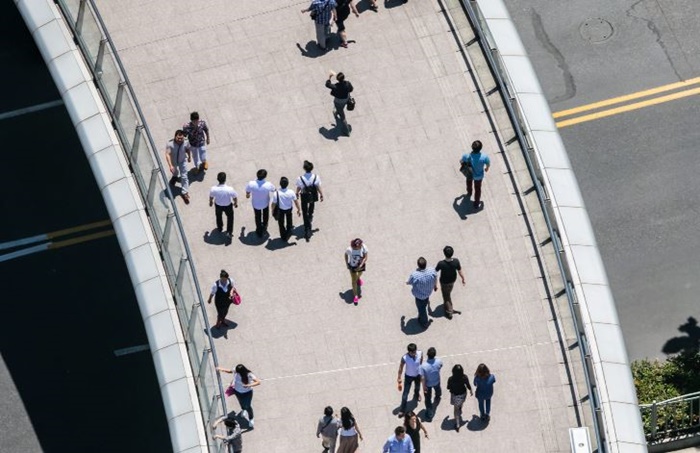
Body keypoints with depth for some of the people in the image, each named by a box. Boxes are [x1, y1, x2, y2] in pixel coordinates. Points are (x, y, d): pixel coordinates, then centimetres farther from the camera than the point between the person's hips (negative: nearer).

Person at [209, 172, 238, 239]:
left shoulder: (213, 189, -31)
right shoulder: (230, 189, -36)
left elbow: (211, 197, -9)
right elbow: (235, 197, -17)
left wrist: (211, 202, 15)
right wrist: (236, 203, 7)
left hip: (218, 205, 2)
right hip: (228, 206, -2)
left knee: (219, 216, 33)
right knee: (230, 217, 29)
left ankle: (220, 227, 58)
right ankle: (229, 232, 29)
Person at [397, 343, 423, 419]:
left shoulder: (420, 354, -27)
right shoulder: (404, 358, -34)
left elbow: (421, 363, -5)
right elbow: (400, 368, -19)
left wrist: (422, 373, 9)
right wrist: (399, 379, -11)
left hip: (418, 375, 3)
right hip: (408, 376, -3)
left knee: (417, 387, 32)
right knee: (405, 393, 5)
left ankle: (416, 395, 67)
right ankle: (402, 410, 22)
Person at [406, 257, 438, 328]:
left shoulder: (414, 275, -40)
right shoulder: (432, 271, -30)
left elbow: (409, 282, -16)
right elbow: (435, 279, -7)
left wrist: (407, 283, 10)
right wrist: (435, 286, 16)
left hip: (419, 295, -3)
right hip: (429, 291, 3)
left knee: (421, 308, 23)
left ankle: (424, 323, 45)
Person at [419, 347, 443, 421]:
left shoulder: (423, 365, -39)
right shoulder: (438, 361, -31)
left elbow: (422, 378, -27)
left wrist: (424, 386, -9)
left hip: (428, 384, -3)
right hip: (436, 381, 3)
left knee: (428, 399, 19)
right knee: (437, 389, 37)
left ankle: (429, 415, 30)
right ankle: (437, 397, 70)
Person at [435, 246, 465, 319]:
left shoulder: (441, 264, -37)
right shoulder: (456, 261, -30)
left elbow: (435, 271, -17)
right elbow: (460, 272, -16)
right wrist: (463, 279, 4)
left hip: (444, 282, -4)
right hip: (453, 280, 4)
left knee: (446, 296, 19)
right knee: (448, 293, 34)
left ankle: (449, 312, 31)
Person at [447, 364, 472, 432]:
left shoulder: (451, 379, -33)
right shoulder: (464, 377, -28)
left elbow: (448, 388, -15)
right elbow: (468, 386, -11)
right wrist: (470, 391, 10)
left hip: (455, 395, -2)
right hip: (463, 394, 2)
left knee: (456, 409, 20)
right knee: (460, 404, 34)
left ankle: (457, 425, 27)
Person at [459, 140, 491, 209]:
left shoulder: (467, 156, -37)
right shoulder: (484, 157, -37)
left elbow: (461, 161, -13)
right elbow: (488, 164, -14)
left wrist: (461, 161, 13)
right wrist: (487, 168, 11)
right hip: (479, 176, -1)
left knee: (469, 182, 37)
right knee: (477, 189, 26)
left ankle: (469, 192, 66)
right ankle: (476, 204, 45)